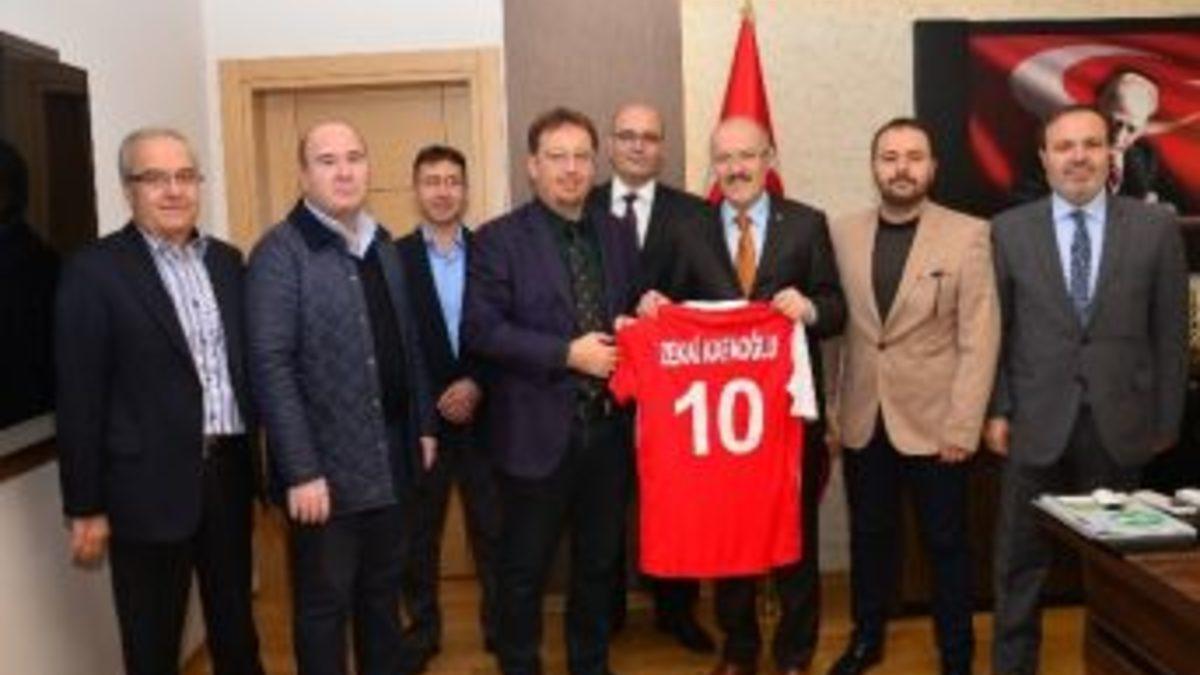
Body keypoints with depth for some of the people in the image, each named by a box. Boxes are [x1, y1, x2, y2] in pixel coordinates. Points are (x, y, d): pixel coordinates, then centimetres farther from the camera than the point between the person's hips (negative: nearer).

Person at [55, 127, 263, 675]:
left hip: (228, 470, 5)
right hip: (151, 483, -5)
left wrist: (259, 455, 9)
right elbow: (80, 399, -10)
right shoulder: (94, 270, -9)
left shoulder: (226, 260, 8)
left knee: (235, 622, 20)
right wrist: (85, 507, -9)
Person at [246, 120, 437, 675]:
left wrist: (423, 425, 11)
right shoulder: (280, 252, -12)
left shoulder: (383, 245, 10)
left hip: (392, 459, 6)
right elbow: (271, 367, -17)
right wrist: (301, 472, -20)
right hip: (325, 468, -6)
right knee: (324, 604, 10)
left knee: (383, 593, 19)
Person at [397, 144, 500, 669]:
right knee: (418, 533, 10)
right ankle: (422, 627, 26)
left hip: (483, 415, 1)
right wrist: (432, 401, -10)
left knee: (493, 529, 9)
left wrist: (477, 385, -10)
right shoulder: (393, 257, -1)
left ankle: (500, 624, 25)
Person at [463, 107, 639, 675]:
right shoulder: (498, 239, -6)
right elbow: (480, 330, -14)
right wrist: (567, 354, -18)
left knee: (600, 562, 17)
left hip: (608, 426, 5)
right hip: (538, 431, -4)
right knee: (525, 569, 9)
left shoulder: (618, 235, 10)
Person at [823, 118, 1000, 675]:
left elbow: (980, 339, -8)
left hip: (934, 419, -2)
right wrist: (830, 411, 2)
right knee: (869, 537, 16)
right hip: (862, 419, 3)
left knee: (946, 543, 10)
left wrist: (963, 426, -13)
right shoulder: (842, 233, 3)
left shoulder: (968, 235, -6)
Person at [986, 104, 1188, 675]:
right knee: (1021, 561, 8)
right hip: (1036, 421, 0)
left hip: (1119, 423, 0)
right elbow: (993, 329, 3)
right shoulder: (1009, 230, 1)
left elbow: (1170, 332, 3)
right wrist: (996, 410, -2)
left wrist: (1166, 418, 3)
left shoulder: (1155, 227, 1)